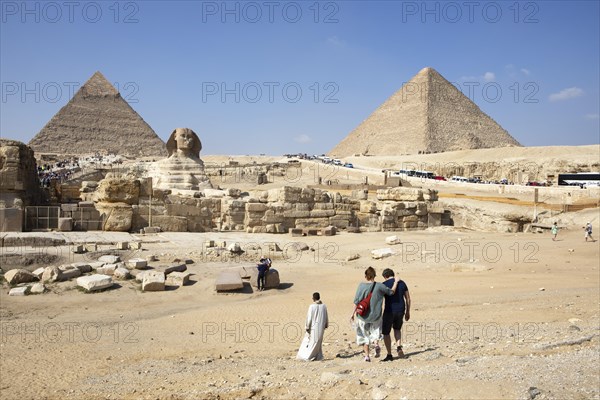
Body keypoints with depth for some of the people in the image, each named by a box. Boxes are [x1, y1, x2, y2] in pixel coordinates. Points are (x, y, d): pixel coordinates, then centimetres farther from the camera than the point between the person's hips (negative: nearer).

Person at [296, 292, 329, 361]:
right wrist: (326, 325, 20)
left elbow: (309, 318, -13)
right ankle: (318, 356, 16)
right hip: (321, 328, 5)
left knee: (311, 342, 5)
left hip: (313, 327, -5)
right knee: (318, 342, 16)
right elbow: (326, 317, 8)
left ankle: (308, 356, 6)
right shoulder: (323, 306, 0)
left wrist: (307, 327, -5)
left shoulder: (312, 306, -14)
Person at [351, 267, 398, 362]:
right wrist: (396, 282, 16)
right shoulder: (379, 286, -9)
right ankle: (376, 343, 0)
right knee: (376, 330, 26)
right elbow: (392, 292, 2)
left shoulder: (361, 285, -10)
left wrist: (353, 314, 0)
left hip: (363, 316, 0)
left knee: (364, 336, 14)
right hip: (376, 316, 0)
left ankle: (367, 355, 12)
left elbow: (356, 301, -9)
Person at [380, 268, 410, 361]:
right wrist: (408, 312, 17)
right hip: (400, 310, 5)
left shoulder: (384, 284, -6)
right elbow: (408, 298, 9)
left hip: (389, 311, -5)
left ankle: (389, 355, 12)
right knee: (397, 329, 27)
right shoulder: (402, 283, 7)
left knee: (386, 333, 10)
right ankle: (399, 347, 6)